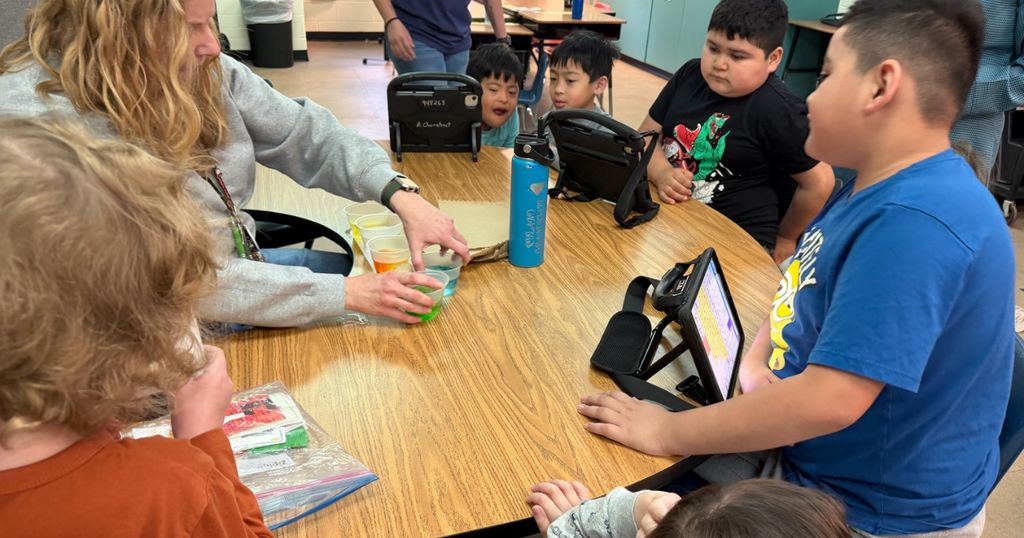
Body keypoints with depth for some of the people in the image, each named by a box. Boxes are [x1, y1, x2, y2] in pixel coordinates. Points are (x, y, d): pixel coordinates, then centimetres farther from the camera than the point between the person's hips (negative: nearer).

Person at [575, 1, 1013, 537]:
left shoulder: (917, 223, -31)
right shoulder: (872, 189, 2)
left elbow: (828, 401, -34)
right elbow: (802, 290, 13)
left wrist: (667, 432, -24)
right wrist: (754, 360, -7)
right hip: (797, 447, 8)